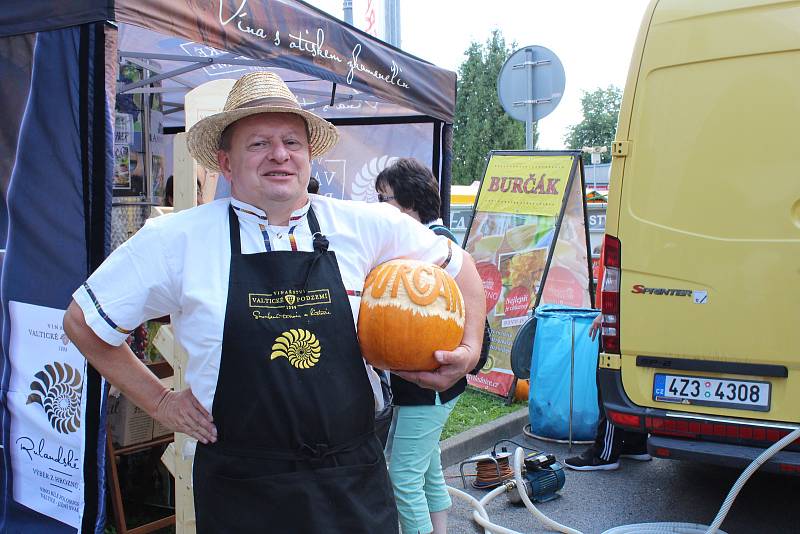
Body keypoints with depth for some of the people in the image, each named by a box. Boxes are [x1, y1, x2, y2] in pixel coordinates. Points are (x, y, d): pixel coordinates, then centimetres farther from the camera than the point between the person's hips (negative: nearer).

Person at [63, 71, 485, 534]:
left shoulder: (365, 226, -4)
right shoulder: (176, 239, -7)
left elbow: (458, 266, 12)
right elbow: (83, 320, 6)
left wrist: (469, 350, -2)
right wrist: (159, 401, 3)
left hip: (356, 484, 2)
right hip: (241, 493, -1)